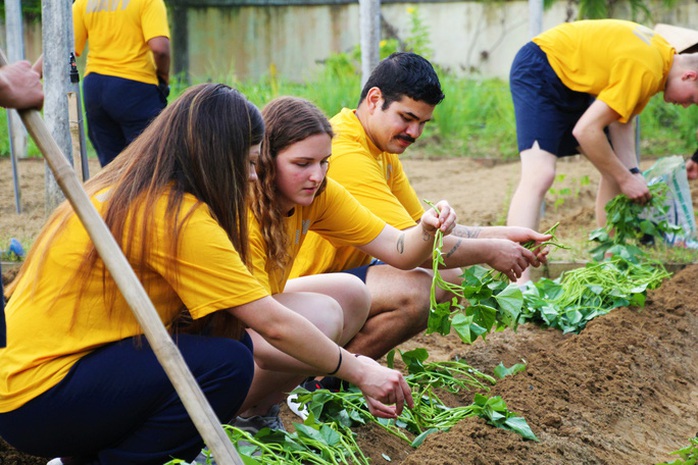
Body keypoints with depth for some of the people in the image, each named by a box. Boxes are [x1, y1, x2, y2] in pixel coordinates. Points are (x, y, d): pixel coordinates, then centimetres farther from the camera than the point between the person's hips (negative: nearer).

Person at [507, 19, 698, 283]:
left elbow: (620, 119, 3)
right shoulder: (645, 70, -29)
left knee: (617, 169, 12)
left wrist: (632, 173, -9)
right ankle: (518, 285, -34)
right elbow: (586, 130, -29)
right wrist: (626, 178, -18)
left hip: (571, 81, 11)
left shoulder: (663, 53, 0)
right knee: (539, 174, -25)